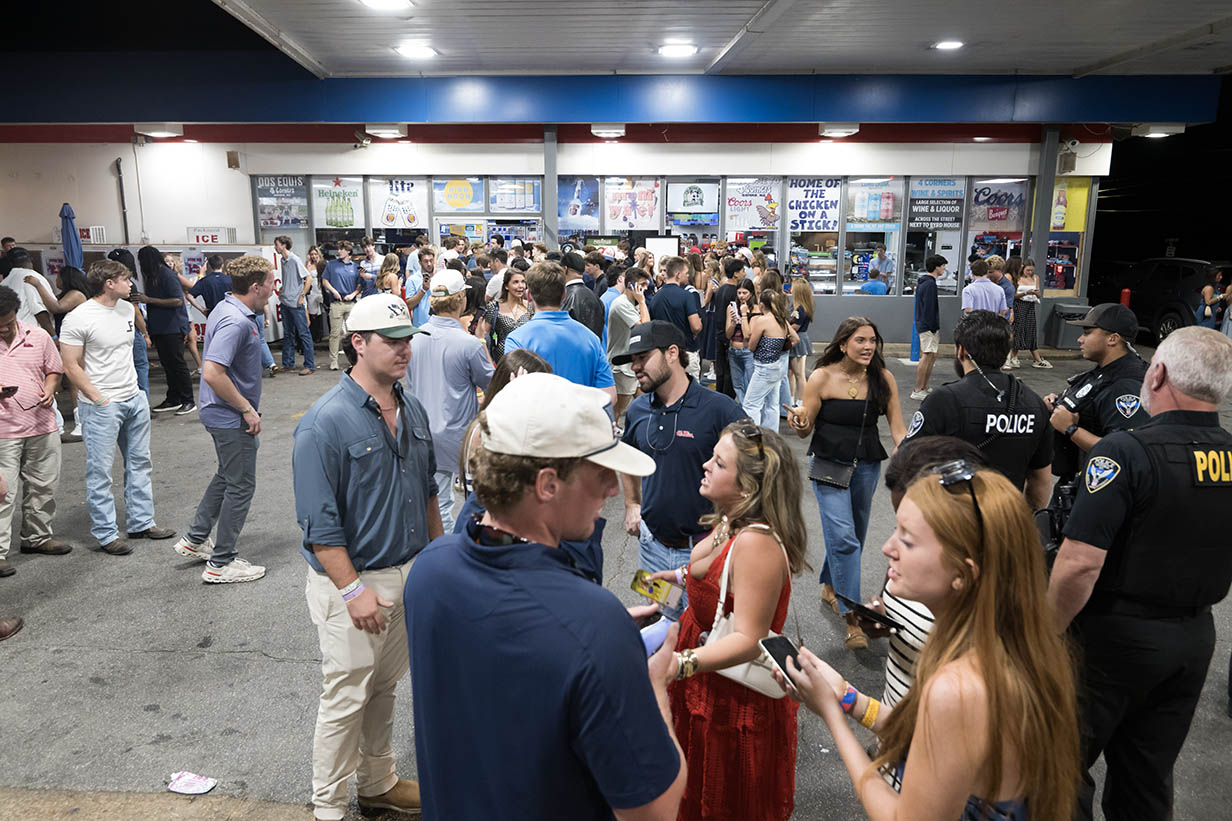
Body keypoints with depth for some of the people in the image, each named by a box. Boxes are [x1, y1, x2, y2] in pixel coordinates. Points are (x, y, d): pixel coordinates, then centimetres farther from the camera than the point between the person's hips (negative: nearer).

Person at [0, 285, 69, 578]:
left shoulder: (38, 336, 5)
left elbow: (54, 370, 15)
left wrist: (49, 390, -5)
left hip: (42, 426, 4)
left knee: (44, 486, 13)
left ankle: (36, 536, 31)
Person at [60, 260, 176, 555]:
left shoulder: (127, 309, 7)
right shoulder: (78, 318, -14)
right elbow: (71, 366, -13)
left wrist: (132, 387, 15)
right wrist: (100, 400, -15)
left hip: (135, 398, 8)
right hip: (101, 406, -8)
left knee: (139, 463, 14)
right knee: (100, 471, 0)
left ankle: (141, 522, 25)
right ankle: (105, 534, 9)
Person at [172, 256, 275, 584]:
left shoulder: (229, 309, 7)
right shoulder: (235, 321, -25)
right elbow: (213, 373, -33)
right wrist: (247, 409, -23)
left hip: (223, 413, 10)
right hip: (232, 418, -10)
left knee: (227, 476, 25)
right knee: (241, 485, 2)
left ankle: (195, 539, 36)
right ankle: (221, 563, 13)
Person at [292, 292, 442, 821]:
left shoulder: (413, 412, 4)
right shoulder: (326, 422, -19)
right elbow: (319, 523, -20)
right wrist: (354, 589, -22)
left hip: (411, 574, 7)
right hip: (355, 580, -7)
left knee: (384, 689, 22)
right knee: (346, 700, 7)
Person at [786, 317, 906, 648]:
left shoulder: (883, 379, -3)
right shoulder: (821, 378, -11)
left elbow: (897, 429, -2)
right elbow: (806, 430, -5)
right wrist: (798, 423, -29)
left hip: (867, 465, 4)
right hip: (828, 464, -4)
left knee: (852, 536, 17)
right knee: (843, 537, -13)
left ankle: (830, 587, 43)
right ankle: (851, 618, -5)